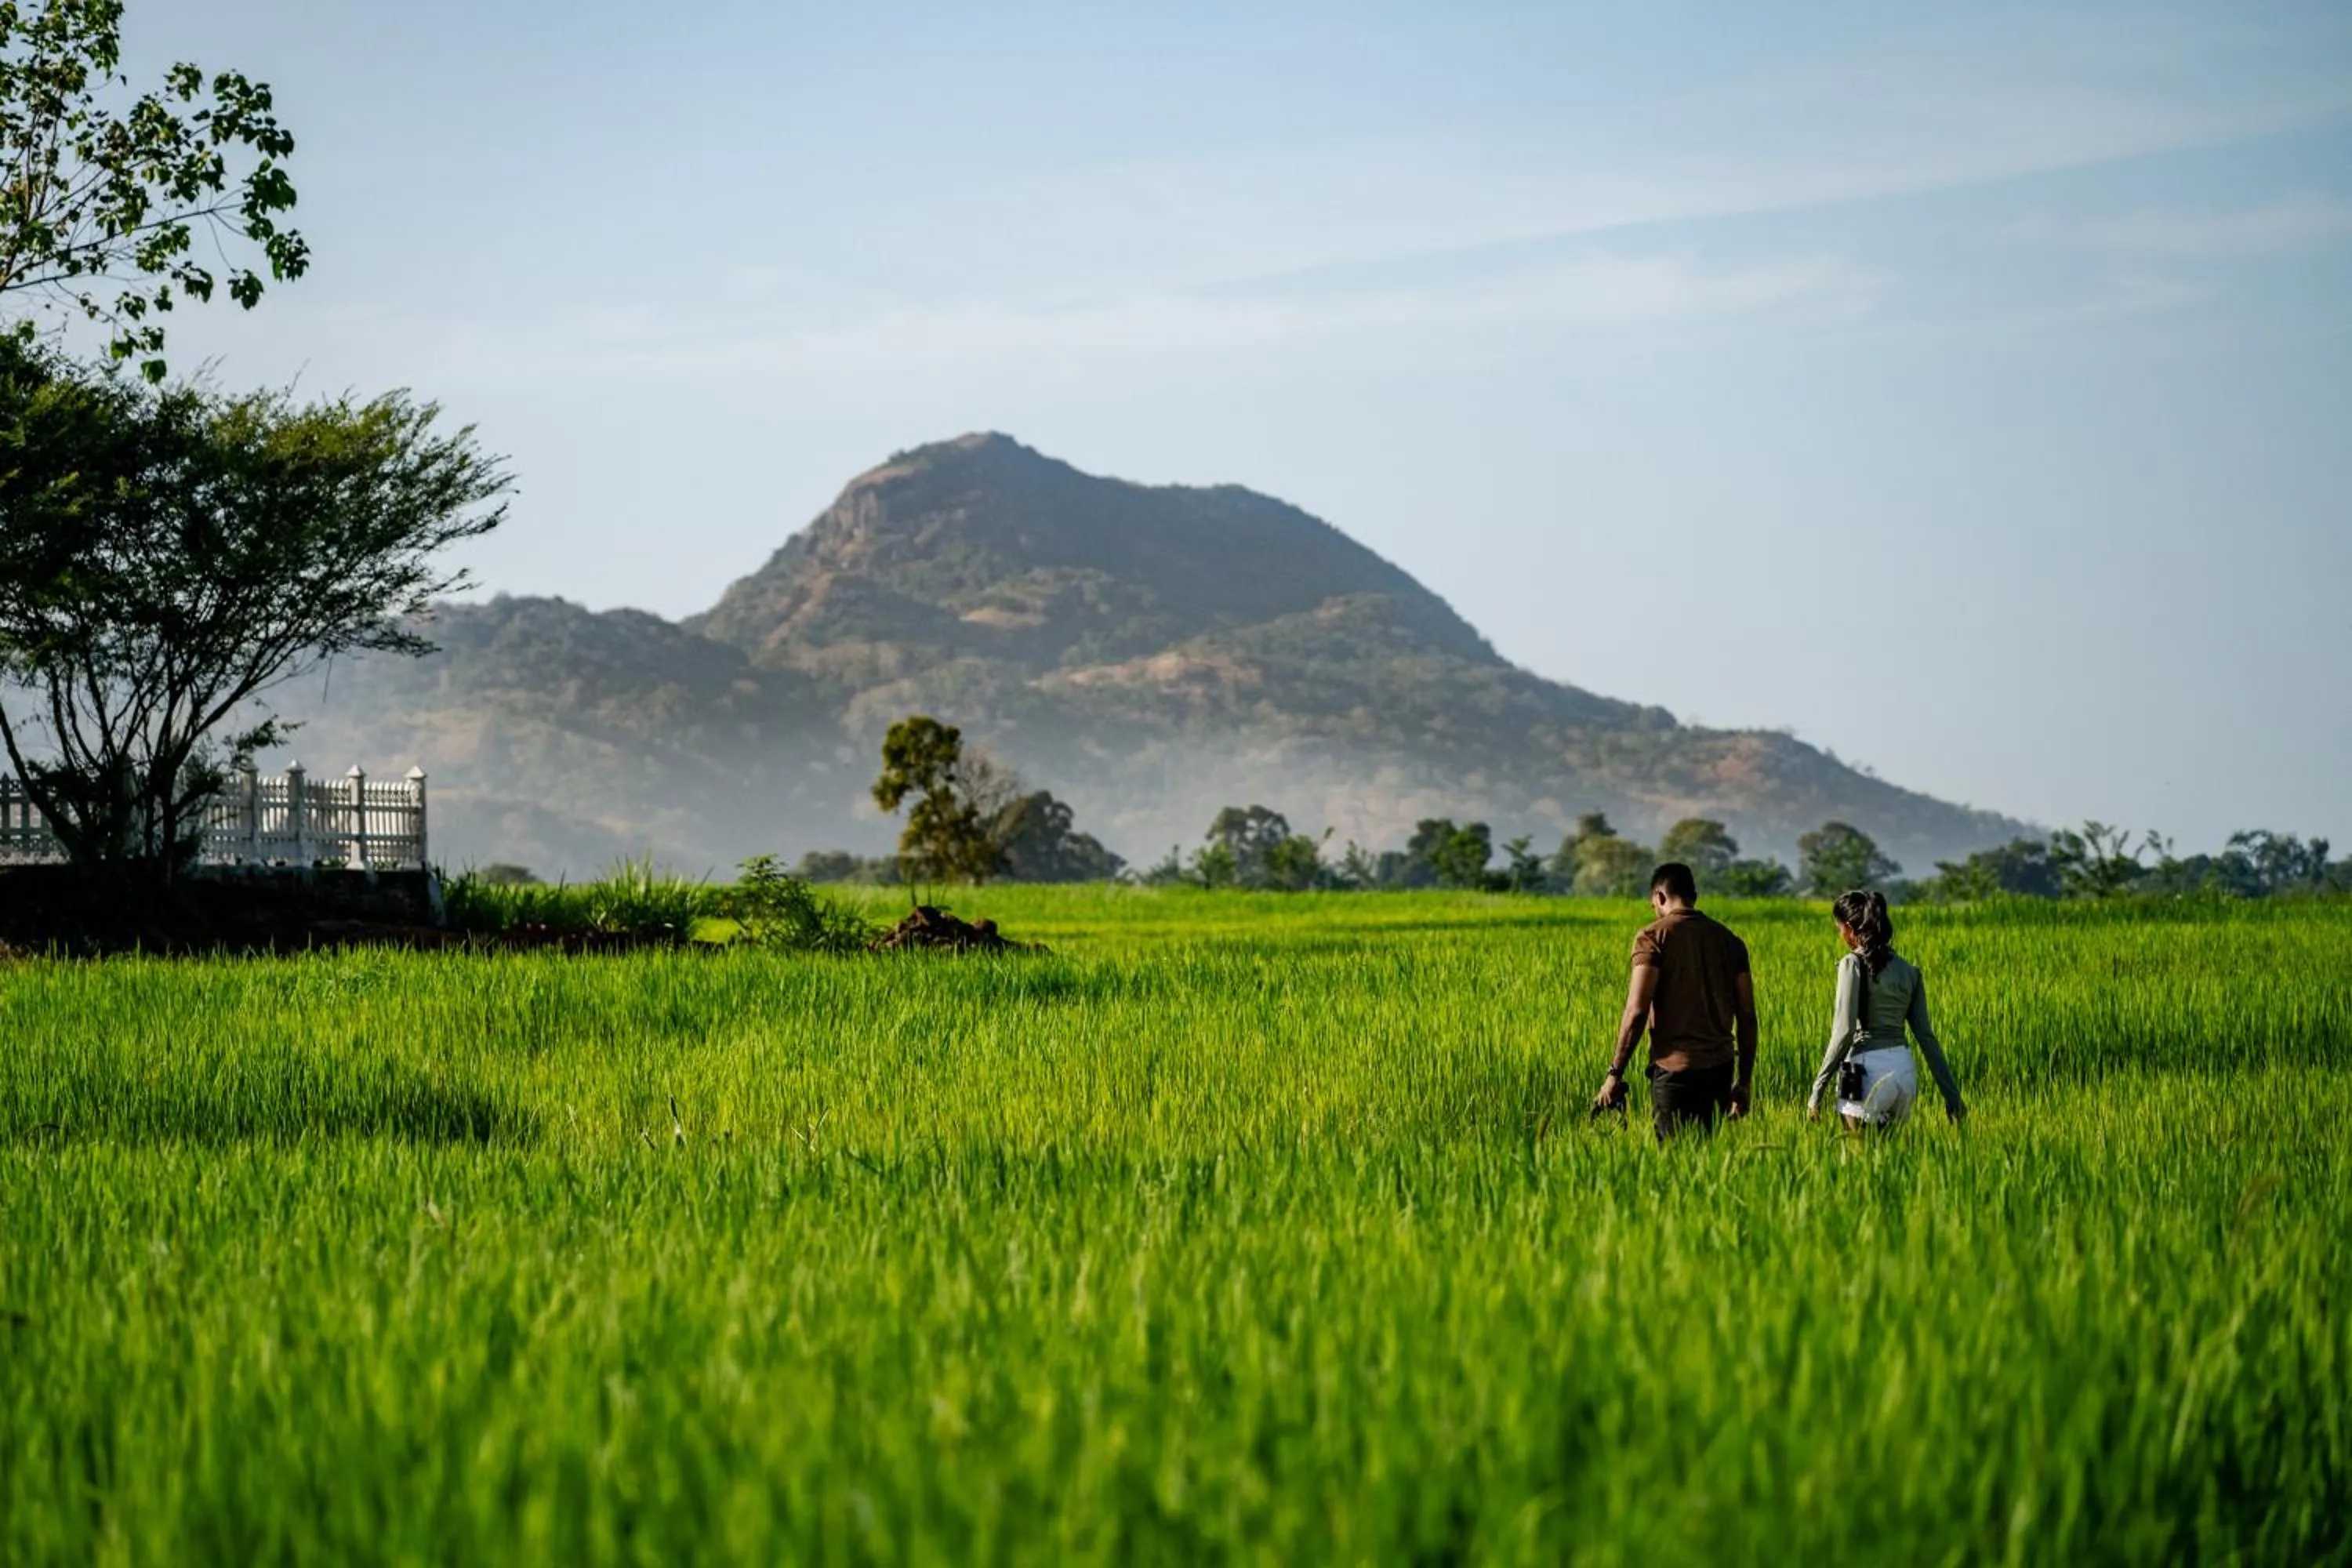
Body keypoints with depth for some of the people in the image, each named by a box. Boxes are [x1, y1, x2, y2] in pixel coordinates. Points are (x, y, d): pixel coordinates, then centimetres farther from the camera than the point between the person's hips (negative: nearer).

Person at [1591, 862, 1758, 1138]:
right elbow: (1747, 1017, 10)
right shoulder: (1729, 940, 12)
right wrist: (1743, 1082, 17)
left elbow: (1637, 1011, -13)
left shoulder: (1653, 937, -4)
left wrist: (1615, 1074, -7)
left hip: (1675, 1067, -5)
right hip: (1721, 1069, 5)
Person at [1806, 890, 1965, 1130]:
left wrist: (1818, 1089, -11)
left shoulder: (1854, 964, -6)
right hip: (1905, 1070, 6)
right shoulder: (1909, 971, 11)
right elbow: (1926, 1036, 9)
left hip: (1869, 1068, -6)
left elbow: (1844, 1032, -13)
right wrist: (1951, 1094, 11)